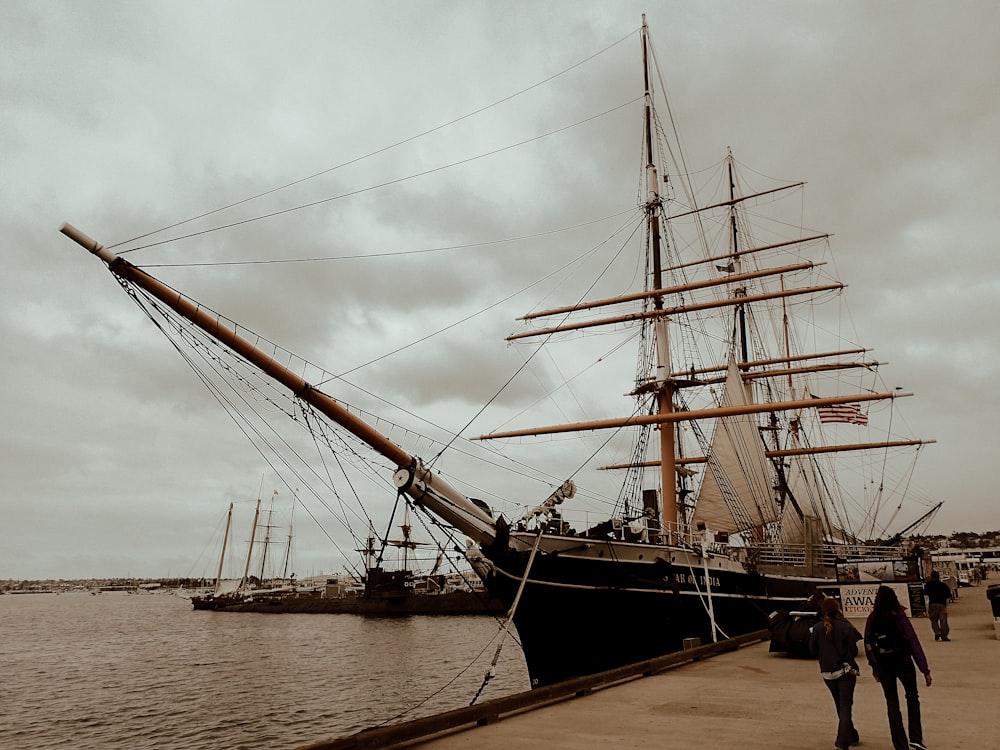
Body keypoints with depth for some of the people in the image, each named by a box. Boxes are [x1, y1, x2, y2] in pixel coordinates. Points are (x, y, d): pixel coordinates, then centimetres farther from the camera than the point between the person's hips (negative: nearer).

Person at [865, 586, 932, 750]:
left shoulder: (872, 620, -4)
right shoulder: (899, 616, -13)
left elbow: (868, 645, 0)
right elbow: (913, 642, -15)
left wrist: (874, 667, 12)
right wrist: (925, 670, -13)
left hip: (883, 666, 2)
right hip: (902, 662, -2)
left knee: (892, 704, 10)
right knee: (912, 697, 20)